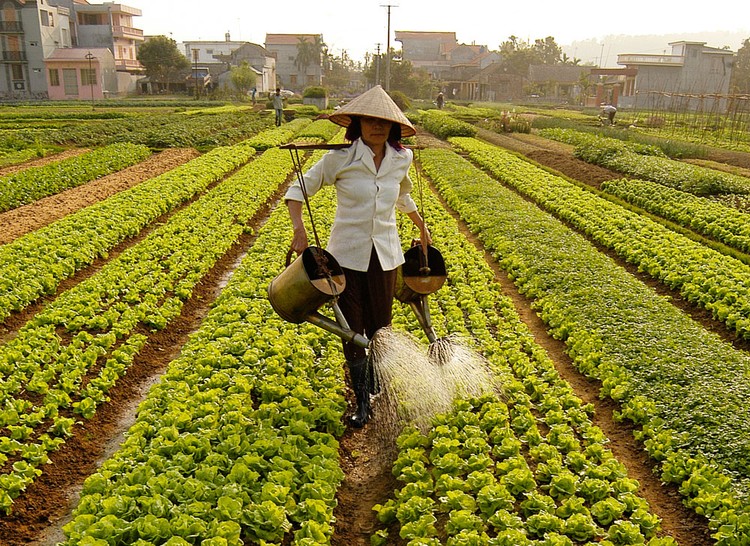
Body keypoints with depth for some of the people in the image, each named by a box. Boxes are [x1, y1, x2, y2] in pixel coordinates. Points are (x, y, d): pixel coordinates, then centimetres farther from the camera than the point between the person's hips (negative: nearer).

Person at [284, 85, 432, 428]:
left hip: (385, 255, 3)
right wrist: (298, 229, -18)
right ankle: (362, 403, 21)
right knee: (352, 331, 4)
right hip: (347, 255, -2)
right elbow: (298, 190, -4)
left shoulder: (401, 159, 1)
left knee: (380, 329, 10)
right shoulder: (340, 158, -10)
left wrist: (422, 228, 26)